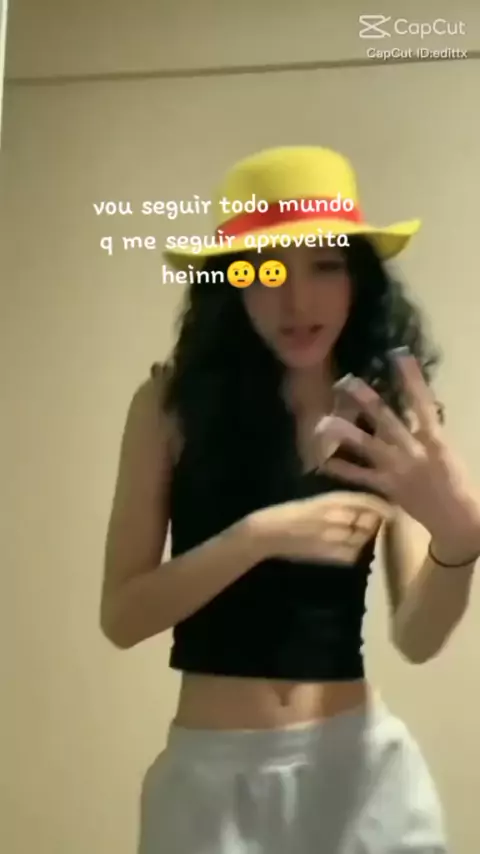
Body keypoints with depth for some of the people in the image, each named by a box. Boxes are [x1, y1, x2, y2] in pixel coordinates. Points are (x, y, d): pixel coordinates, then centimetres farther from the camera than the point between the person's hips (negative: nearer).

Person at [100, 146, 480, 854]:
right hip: (214, 772, -1)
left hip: (362, 764, 2)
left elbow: (417, 638, -5)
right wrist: (259, 535, -21)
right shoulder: (174, 402, -6)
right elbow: (121, 616, -8)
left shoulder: (389, 413, -2)